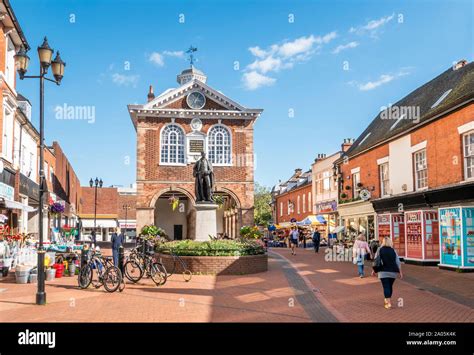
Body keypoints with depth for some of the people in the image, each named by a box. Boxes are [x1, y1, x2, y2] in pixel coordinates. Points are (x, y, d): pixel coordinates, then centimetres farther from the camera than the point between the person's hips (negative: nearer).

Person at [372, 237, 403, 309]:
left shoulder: (380, 250, -1)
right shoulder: (393, 250, 5)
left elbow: (376, 261, 0)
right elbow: (398, 262, 3)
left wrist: (374, 270, 8)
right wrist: (400, 272, 9)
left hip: (383, 272, -3)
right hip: (393, 272, 3)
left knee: (386, 287, -3)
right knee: (390, 286, 17)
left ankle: (388, 303, -12)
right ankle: (388, 300, 30)